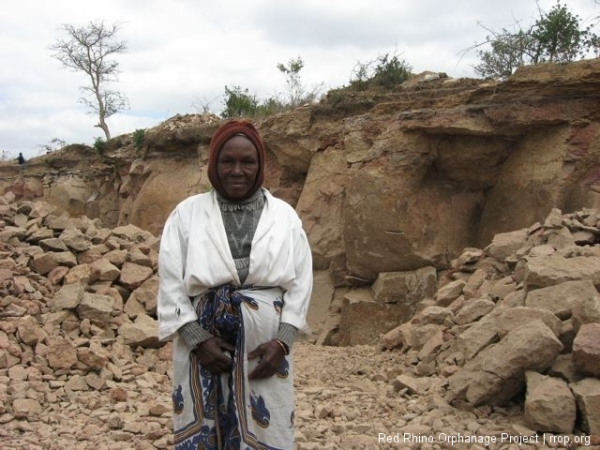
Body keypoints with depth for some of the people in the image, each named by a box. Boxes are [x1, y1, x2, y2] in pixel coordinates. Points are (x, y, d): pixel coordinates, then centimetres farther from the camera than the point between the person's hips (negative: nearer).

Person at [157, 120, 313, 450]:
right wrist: (197, 339, -9)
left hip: (265, 344, 1)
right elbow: (170, 282, -1)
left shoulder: (284, 216, 4)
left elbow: (300, 282, 3)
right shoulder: (187, 213, 1)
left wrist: (282, 341, -7)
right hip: (202, 340, 0)